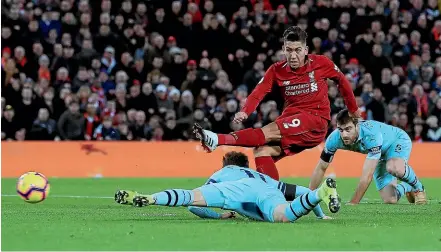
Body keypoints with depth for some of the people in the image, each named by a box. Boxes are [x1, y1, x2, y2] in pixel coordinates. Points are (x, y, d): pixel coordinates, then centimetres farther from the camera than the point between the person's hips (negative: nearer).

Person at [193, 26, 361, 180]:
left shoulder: (321, 63, -3)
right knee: (262, 151, -17)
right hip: (291, 120, 5)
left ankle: (217, 140, -38)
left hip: (316, 121, -5)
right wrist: (244, 112, -30)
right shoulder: (276, 70, 2)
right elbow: (258, 92, -9)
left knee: (270, 132, -25)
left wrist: (355, 111, 21)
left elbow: (342, 81, 13)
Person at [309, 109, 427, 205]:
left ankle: (418, 188, -8)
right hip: (381, 153, 5)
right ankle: (405, 188, 31)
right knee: (390, 200, -5)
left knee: (394, 168, -41)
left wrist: (352, 204, -42)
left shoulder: (372, 135, -44)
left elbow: (367, 176, -44)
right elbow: (321, 168, -14)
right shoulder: (334, 139, -28)